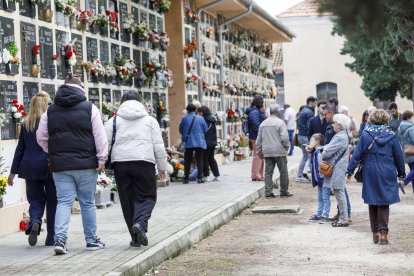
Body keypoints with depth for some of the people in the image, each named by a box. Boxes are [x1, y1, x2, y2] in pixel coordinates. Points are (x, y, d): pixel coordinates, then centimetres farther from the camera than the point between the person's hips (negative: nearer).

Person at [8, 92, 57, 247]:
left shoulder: (26, 124, 6)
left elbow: (20, 148, 9)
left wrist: (13, 171, 14)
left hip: (30, 168, 3)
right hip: (49, 166, -3)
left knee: (35, 200, 12)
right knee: (52, 202, 7)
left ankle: (34, 223, -18)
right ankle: (51, 238, 9)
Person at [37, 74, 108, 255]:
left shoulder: (51, 111, 8)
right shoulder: (89, 108, -2)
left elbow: (41, 138, 10)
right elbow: (100, 136, -7)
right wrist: (101, 159, -3)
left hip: (60, 165, 2)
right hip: (86, 164, -2)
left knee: (64, 201, 3)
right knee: (87, 202, 8)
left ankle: (60, 239, -13)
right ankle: (92, 240, 16)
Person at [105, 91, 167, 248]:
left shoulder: (114, 120, 12)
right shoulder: (150, 120, 12)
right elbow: (159, 146, 9)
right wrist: (162, 167, 14)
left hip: (120, 162, 1)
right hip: (144, 162, -1)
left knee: (127, 199, 8)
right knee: (147, 196, 6)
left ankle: (136, 238, 9)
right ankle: (140, 223, -22)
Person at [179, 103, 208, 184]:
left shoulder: (184, 119, -6)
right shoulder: (200, 118, -4)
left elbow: (180, 130, 5)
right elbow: (206, 130, 3)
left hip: (188, 143, 0)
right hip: (200, 143, 0)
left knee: (187, 161, 8)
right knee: (200, 160, 5)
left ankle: (186, 178, 8)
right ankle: (199, 178, 0)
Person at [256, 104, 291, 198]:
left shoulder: (263, 123, 10)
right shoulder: (280, 123, -9)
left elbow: (259, 140, 13)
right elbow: (284, 137, -16)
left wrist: (259, 152, 20)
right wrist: (286, 146, 2)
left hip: (267, 152, 5)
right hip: (279, 151, -5)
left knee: (268, 172, 7)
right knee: (283, 172, 6)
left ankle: (268, 192, 4)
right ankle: (284, 191, 11)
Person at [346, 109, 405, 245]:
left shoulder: (365, 135, -5)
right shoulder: (391, 136, -3)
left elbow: (357, 154, -5)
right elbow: (399, 156, 5)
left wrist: (350, 171, 2)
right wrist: (401, 173, 17)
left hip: (370, 174, 0)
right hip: (387, 174, 0)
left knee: (372, 203, 12)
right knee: (384, 203, 6)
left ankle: (375, 233, 17)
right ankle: (383, 232, -5)